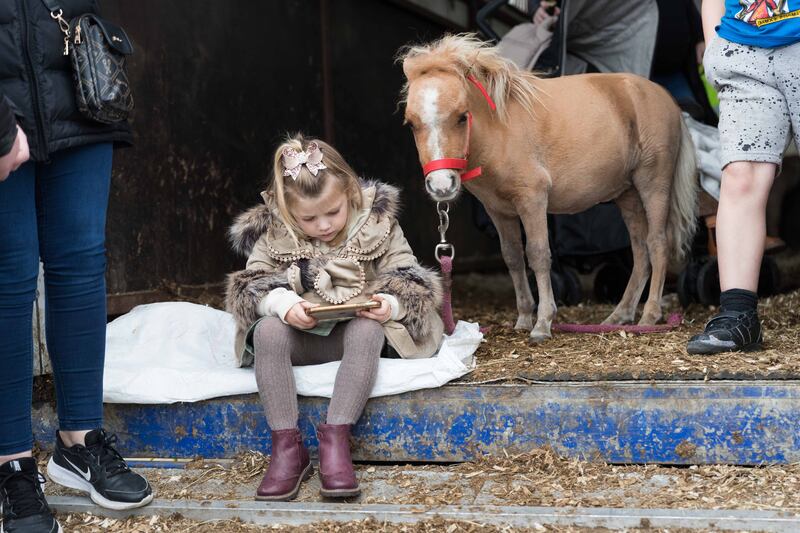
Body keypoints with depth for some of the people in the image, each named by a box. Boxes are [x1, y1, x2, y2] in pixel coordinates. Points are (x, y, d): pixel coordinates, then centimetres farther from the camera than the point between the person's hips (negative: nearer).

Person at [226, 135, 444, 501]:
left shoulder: (378, 224, -4)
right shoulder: (273, 235, -2)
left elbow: (408, 280, -1)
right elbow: (252, 286, -3)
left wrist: (391, 303, -25)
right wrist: (282, 303, -26)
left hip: (358, 329, -1)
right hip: (301, 338, 1)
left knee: (367, 330, -36)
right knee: (267, 331, -31)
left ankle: (335, 438, -35)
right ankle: (286, 446, -32)